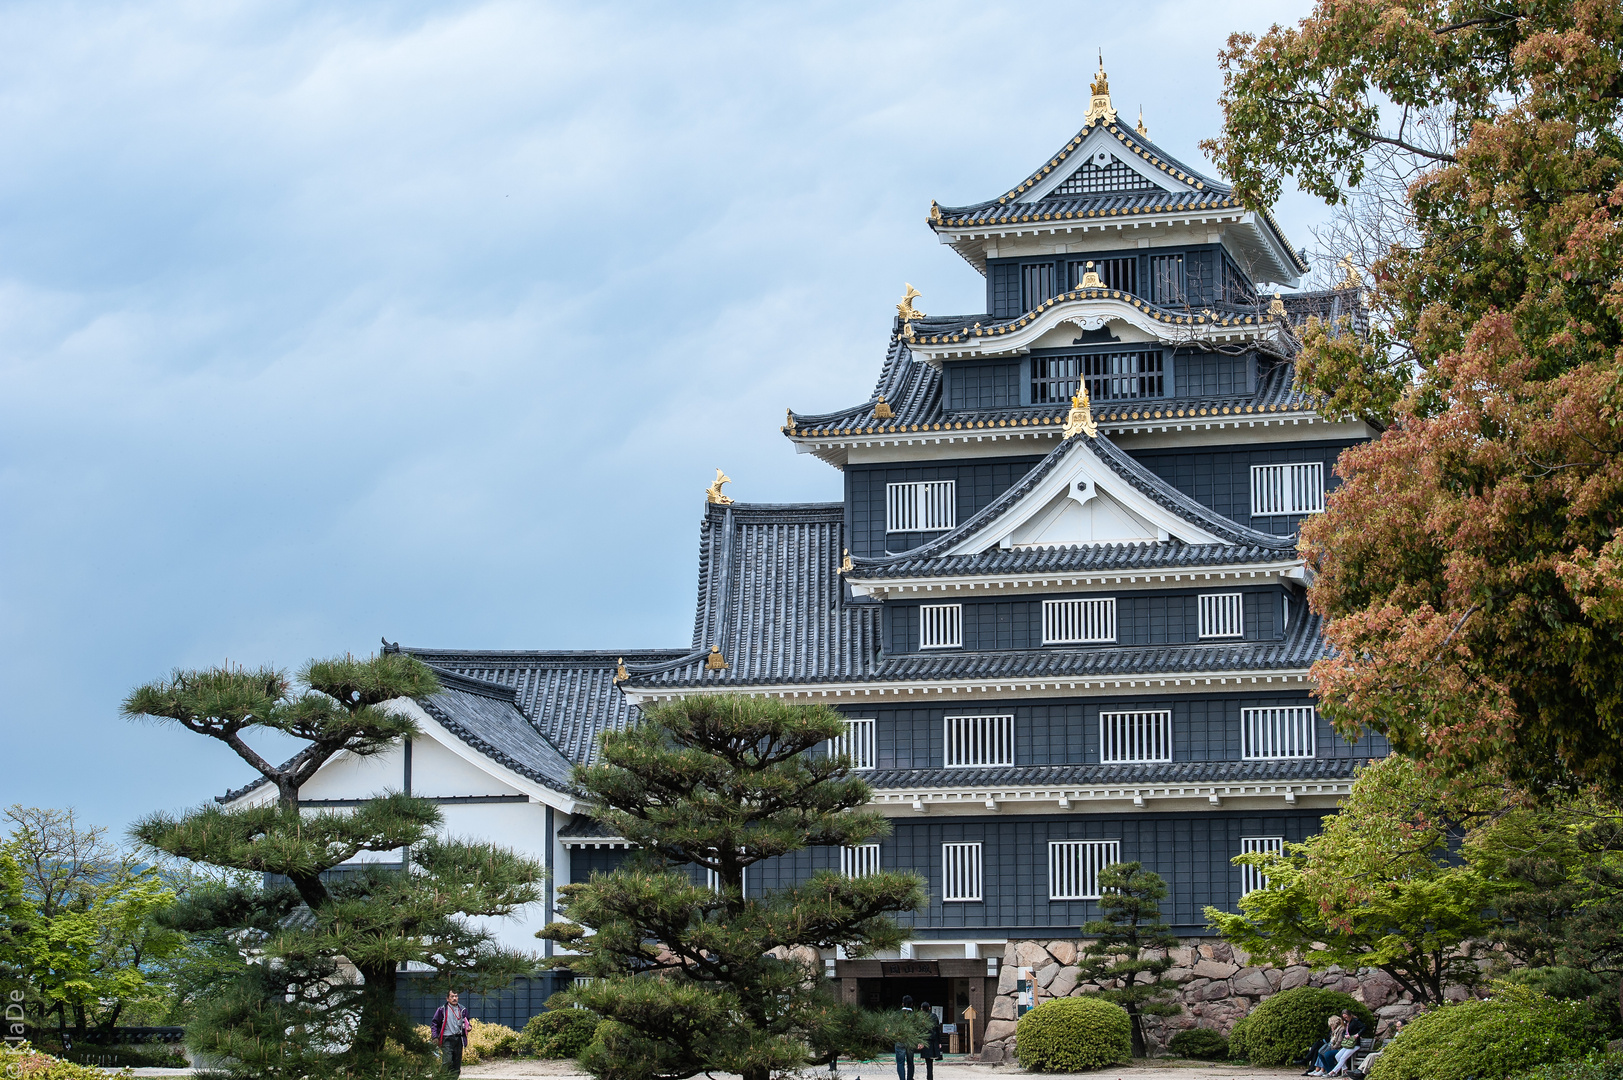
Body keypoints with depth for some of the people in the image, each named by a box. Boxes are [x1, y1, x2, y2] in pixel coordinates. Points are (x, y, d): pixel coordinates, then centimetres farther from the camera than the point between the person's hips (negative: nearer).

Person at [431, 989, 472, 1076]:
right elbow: (434, 1023, 4)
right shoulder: (442, 1010, 1)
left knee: (457, 1062, 5)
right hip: (447, 1039, -4)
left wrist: (469, 1027, 3)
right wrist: (435, 1037, -6)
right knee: (447, 1061, -17)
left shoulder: (462, 1010, 12)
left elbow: (466, 1023, 26)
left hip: (458, 1039, 4)